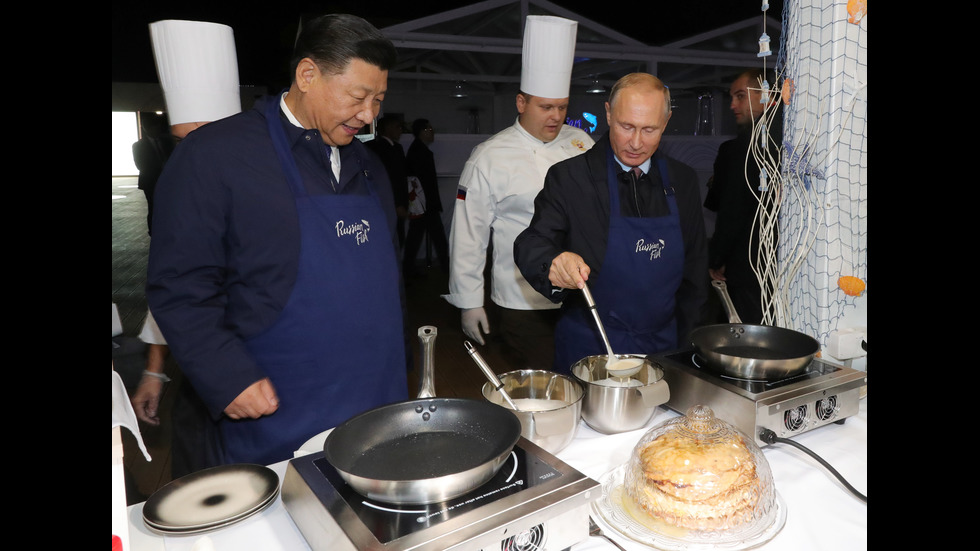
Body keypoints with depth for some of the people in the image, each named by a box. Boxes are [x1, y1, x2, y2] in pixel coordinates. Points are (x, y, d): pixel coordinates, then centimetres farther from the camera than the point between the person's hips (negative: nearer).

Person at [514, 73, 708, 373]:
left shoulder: (683, 179, 5)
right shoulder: (568, 177, -7)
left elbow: (694, 267, 13)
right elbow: (530, 245, -12)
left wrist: (685, 339, 10)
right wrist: (553, 265, -35)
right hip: (588, 350, -3)